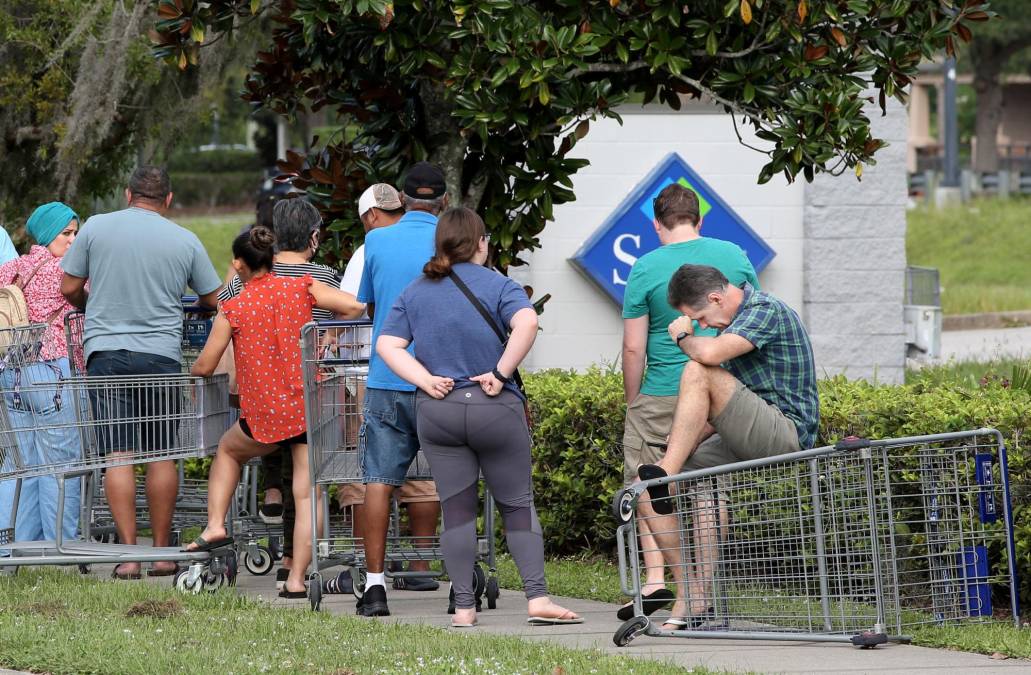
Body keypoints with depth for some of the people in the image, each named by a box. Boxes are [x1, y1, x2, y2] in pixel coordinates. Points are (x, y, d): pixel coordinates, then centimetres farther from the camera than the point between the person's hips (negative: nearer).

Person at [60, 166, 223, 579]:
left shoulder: (96, 228, 2)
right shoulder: (185, 241, 4)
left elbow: (69, 289, 7)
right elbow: (214, 299, 12)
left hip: (105, 350, 0)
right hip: (161, 355, 0)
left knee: (117, 454, 1)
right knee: (161, 454, 6)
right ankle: (162, 553, 8)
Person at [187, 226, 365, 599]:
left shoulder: (233, 309, -3)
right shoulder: (301, 288, 1)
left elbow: (204, 366, 3)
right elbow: (354, 306, -6)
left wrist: (192, 368, 28)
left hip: (264, 415, -1)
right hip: (309, 405, 1)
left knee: (228, 449, 31)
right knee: (307, 494, 2)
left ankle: (215, 524, 18)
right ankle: (296, 579, -3)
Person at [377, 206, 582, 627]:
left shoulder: (415, 292, 9)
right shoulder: (496, 285, -2)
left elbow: (387, 345, 0)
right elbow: (527, 323, -21)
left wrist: (425, 379, -6)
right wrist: (501, 372, -15)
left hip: (437, 413, 3)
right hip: (493, 407, -3)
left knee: (457, 509, 5)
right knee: (518, 505, 5)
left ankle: (463, 608, 2)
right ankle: (537, 597, -6)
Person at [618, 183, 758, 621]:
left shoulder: (646, 269, -6)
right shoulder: (734, 257, 4)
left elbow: (633, 348, -6)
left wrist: (631, 404, 6)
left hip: (663, 395, -3)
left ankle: (655, 579, -7)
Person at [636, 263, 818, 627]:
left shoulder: (766, 309, -10)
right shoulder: (734, 319, 19)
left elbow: (710, 353, -26)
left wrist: (683, 337, -5)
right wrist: (695, 434, 8)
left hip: (785, 433, -9)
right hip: (746, 444, 9)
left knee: (698, 372, -28)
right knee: (643, 487, -2)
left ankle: (665, 475, -24)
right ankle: (690, 596, -3)